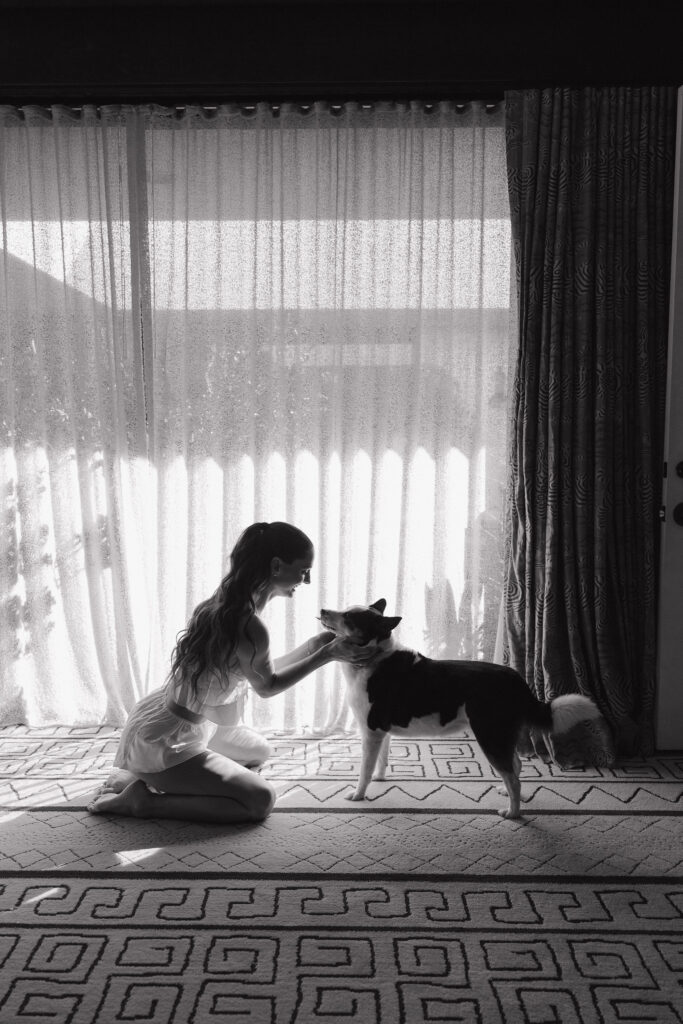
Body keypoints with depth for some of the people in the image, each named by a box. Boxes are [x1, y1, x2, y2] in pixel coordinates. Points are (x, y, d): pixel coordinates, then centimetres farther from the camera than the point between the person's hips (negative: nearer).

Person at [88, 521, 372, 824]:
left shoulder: (223, 603, -3)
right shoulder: (250, 627, -32)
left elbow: (259, 671, 10)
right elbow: (267, 686, -10)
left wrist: (313, 645, 5)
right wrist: (326, 655, -5)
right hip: (164, 742, -10)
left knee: (259, 751, 28)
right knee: (260, 800, -4)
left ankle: (143, 777, 21)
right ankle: (145, 800, -1)